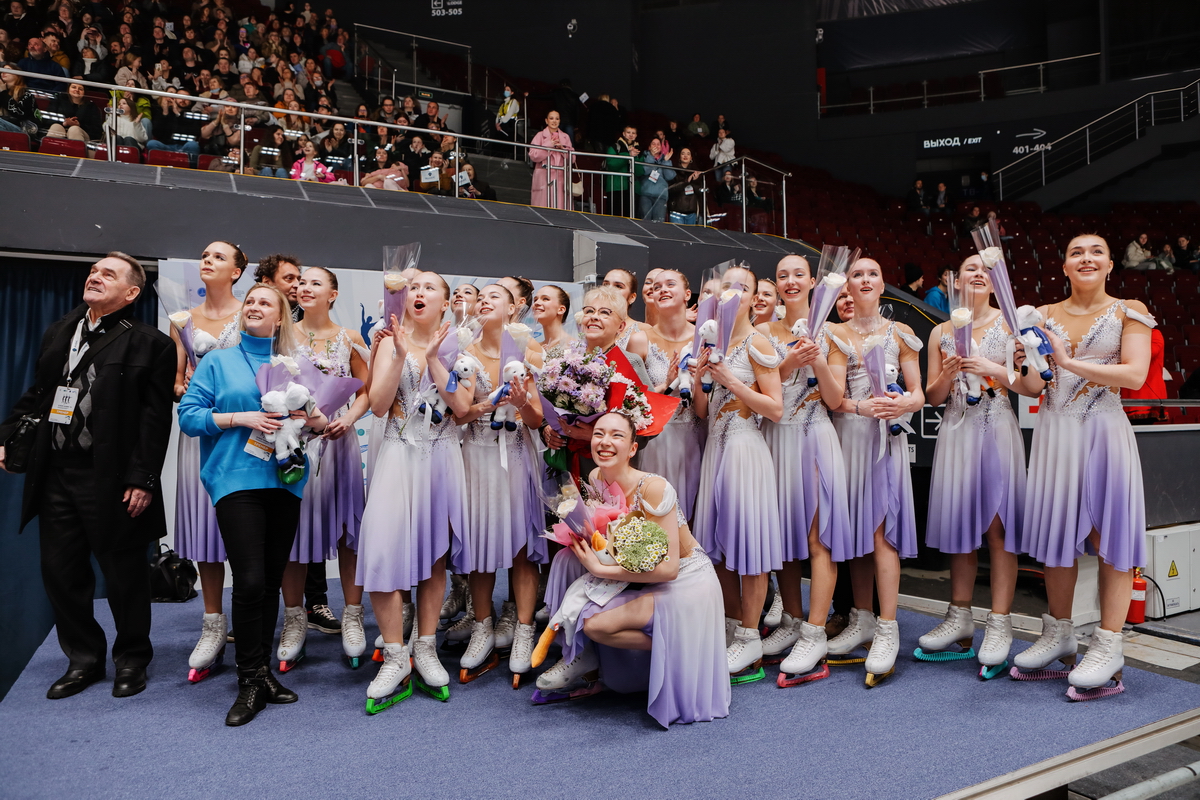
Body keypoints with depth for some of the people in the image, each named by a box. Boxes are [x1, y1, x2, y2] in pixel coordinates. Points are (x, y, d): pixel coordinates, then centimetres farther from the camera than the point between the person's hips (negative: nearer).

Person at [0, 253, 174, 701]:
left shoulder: (148, 344, -7)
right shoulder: (58, 333, 14)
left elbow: (156, 418, -11)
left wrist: (142, 479, -15)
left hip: (111, 481, -6)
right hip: (56, 476, 6)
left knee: (124, 576, 6)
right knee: (61, 573, 13)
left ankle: (132, 660, 24)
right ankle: (84, 659, 29)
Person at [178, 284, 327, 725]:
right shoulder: (218, 362, 9)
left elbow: (311, 415, 16)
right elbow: (189, 415, 1)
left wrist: (317, 422, -7)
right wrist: (241, 418, -11)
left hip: (284, 480, 3)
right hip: (237, 480, -3)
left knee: (272, 581, 7)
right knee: (250, 581, -12)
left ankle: (261, 671, 19)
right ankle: (251, 680, 1)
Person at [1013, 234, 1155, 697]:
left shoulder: (1128, 312, 3)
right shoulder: (1044, 316, 11)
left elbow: (1135, 374, -10)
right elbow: (1034, 387, 8)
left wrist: (1071, 363, -19)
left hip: (1103, 429, -3)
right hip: (1054, 431, 3)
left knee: (1110, 535, -4)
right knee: (1057, 534, 7)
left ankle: (1108, 646, 3)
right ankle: (1059, 634, 19)